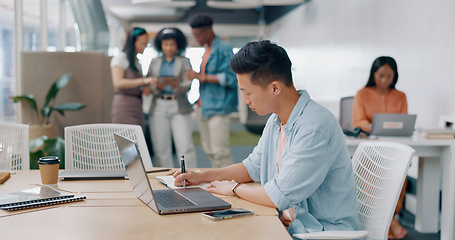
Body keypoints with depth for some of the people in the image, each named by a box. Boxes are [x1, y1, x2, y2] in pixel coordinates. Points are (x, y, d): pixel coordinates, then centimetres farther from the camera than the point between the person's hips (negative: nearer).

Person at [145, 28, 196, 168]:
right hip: (159, 108, 2)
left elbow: (187, 85, -3)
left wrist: (176, 85, -24)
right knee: (160, 149, 0)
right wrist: (158, 86, -15)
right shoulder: (154, 63, 16)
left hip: (179, 108, -2)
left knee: (185, 147, -10)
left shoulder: (184, 62, 10)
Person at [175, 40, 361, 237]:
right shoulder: (276, 121, 7)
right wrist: (201, 176, 13)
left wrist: (234, 188, -6)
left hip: (324, 232, -8)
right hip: (286, 223, 8)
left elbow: (279, 196, -24)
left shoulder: (315, 127, -24)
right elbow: (253, 167, 22)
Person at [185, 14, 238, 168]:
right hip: (204, 108, 9)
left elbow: (230, 78, -18)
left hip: (218, 108, -9)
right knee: (209, 150, 11)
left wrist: (202, 77, -17)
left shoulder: (223, 49, -10)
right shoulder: (206, 50, 17)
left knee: (220, 152, -11)